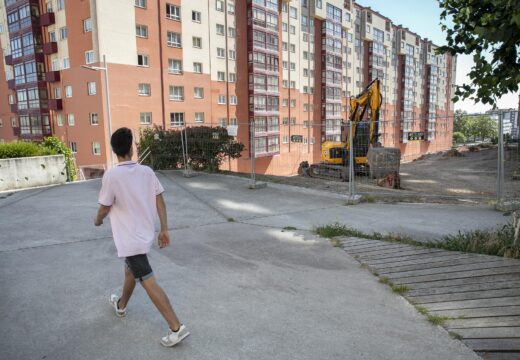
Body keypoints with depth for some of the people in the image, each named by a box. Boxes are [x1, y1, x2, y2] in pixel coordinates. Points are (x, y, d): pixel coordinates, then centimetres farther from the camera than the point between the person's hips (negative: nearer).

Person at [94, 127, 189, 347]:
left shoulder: (111, 175, -17)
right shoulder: (147, 171, -2)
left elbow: (105, 208, -9)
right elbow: (159, 200, -2)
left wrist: (97, 220, 15)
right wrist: (164, 229, 5)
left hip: (130, 238, -7)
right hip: (145, 233, 7)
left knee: (148, 282, -6)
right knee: (130, 270, 29)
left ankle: (176, 328, -7)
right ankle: (121, 305, 53)